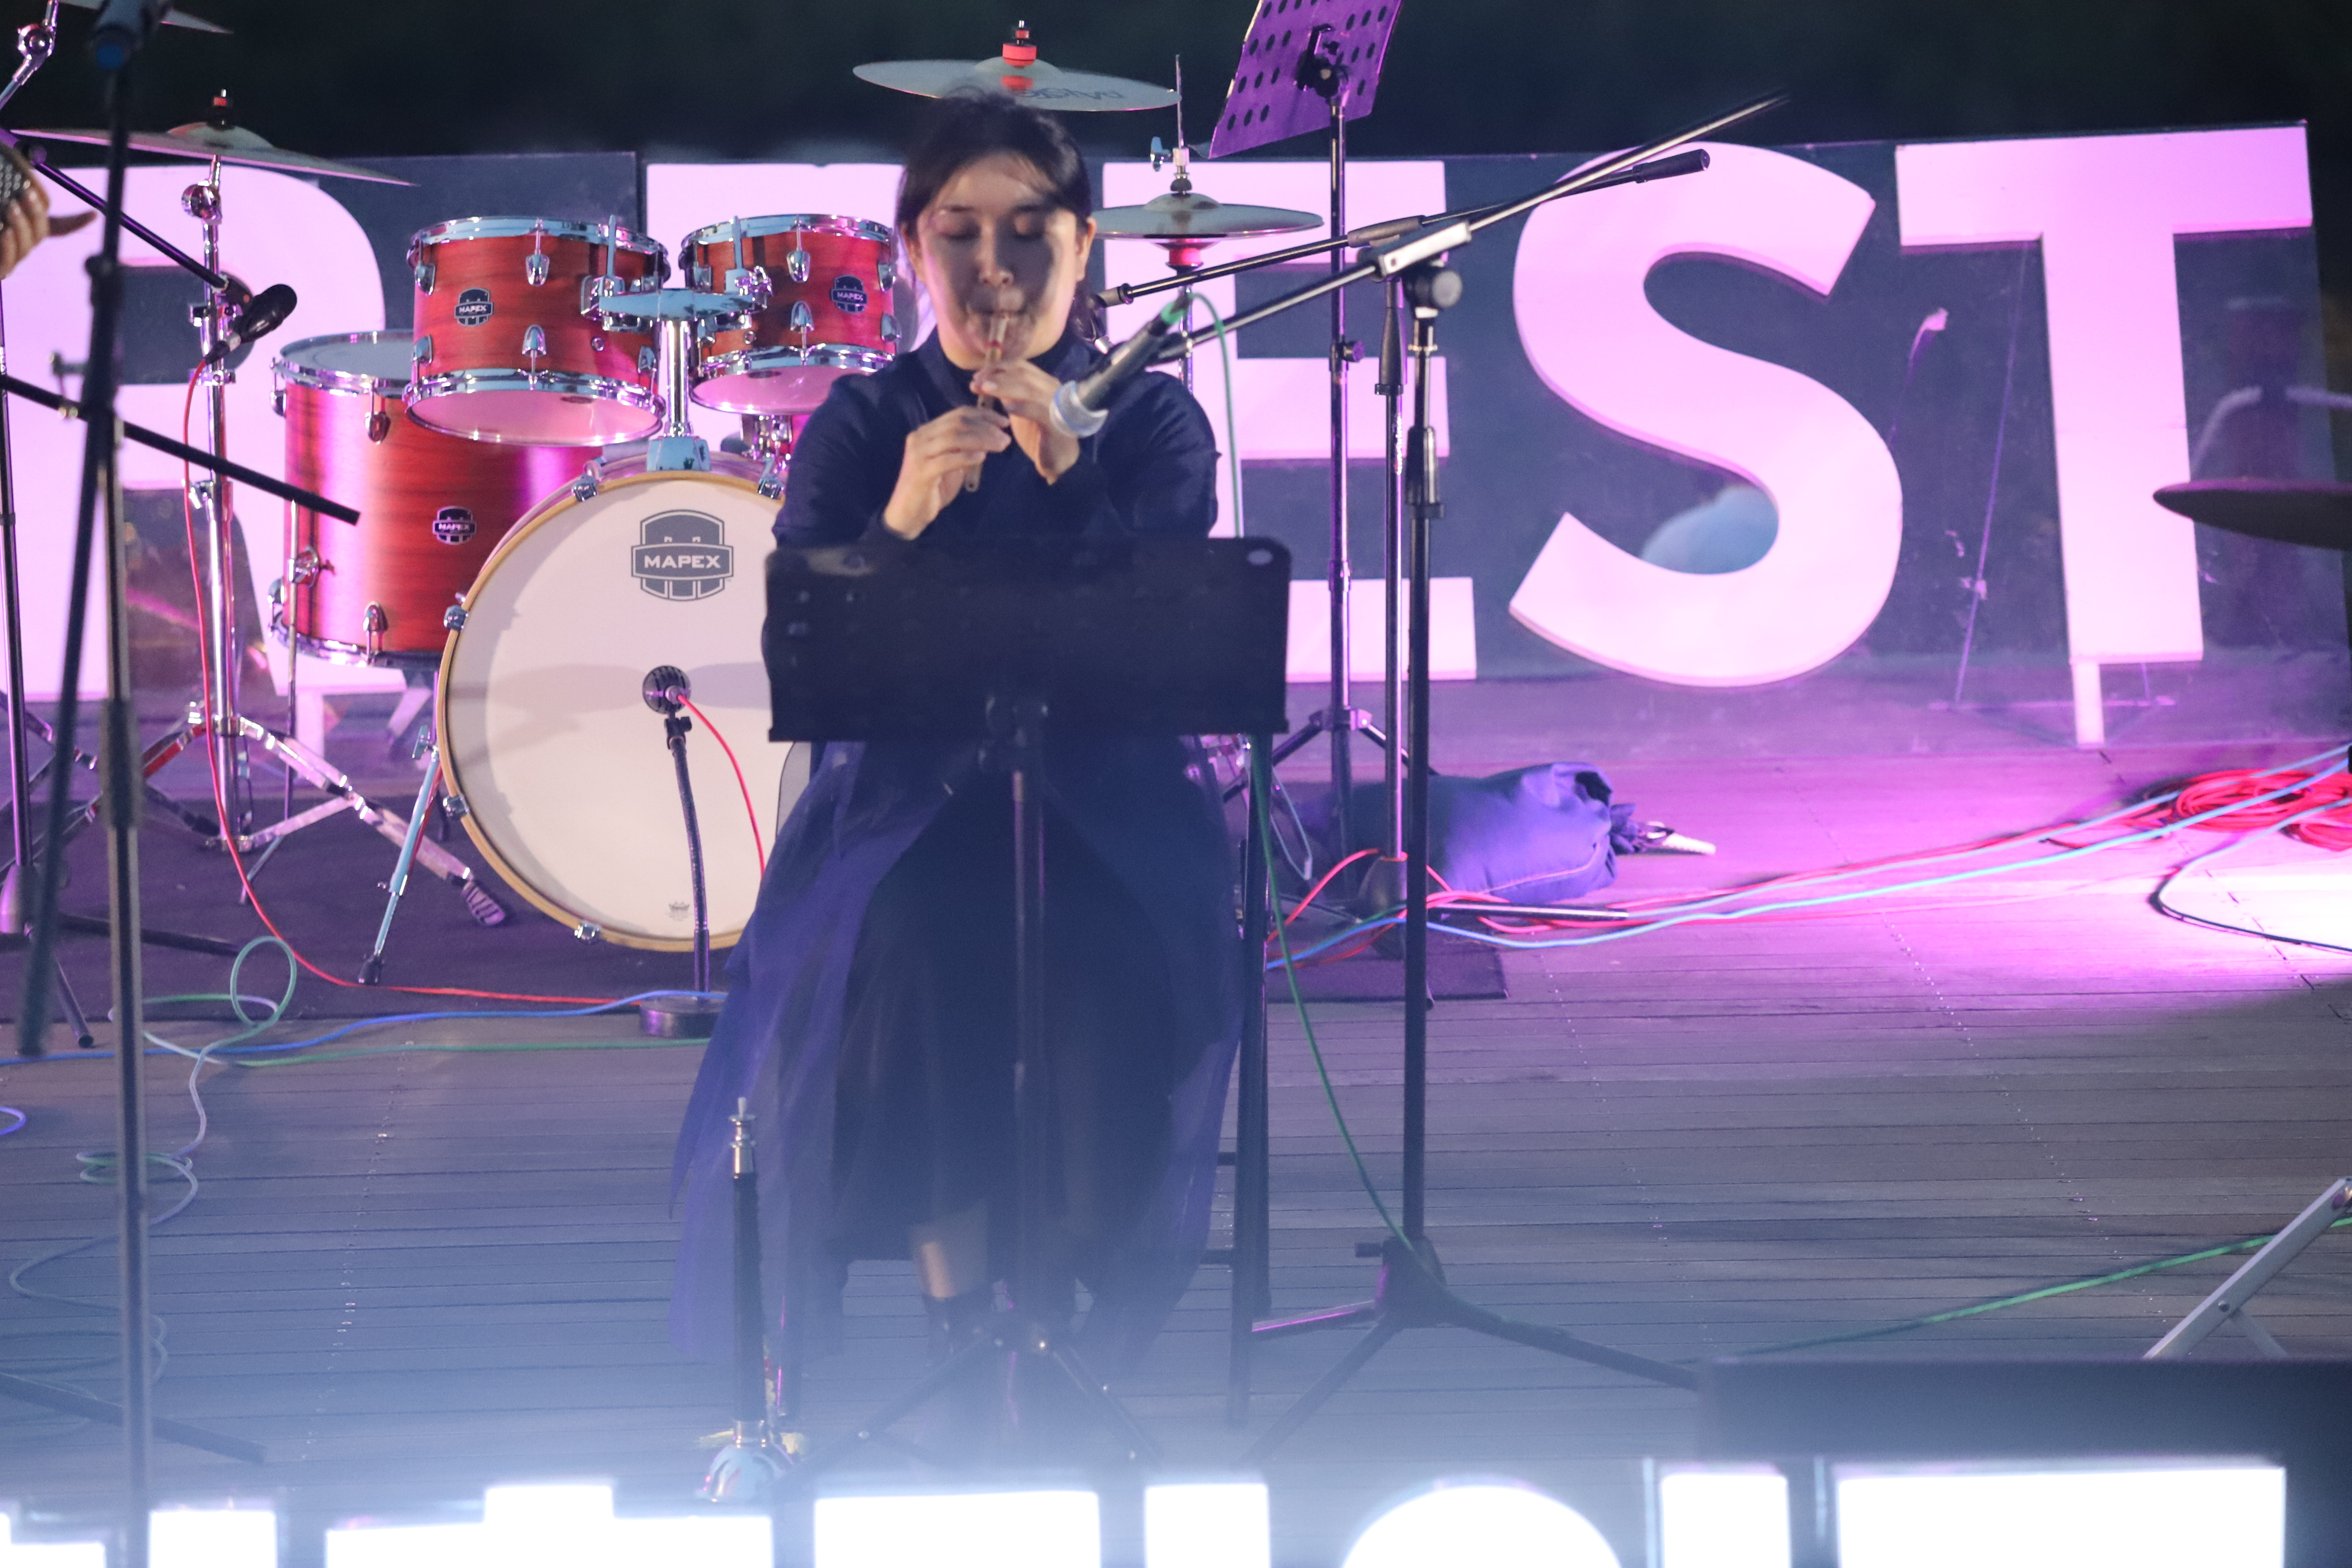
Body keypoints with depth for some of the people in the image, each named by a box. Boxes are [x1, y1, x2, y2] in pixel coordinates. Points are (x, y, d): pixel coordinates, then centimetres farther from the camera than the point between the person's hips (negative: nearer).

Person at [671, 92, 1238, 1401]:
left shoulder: (1154, 420, 7)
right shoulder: (859, 428, 7)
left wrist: (1068, 473, -23)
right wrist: (902, 522, -23)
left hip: (1109, 788, 0)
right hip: (905, 790, 0)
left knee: (1111, 957, -33)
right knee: (913, 942, -34)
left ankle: (1075, 1317, -16)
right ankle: (960, 1309, -22)